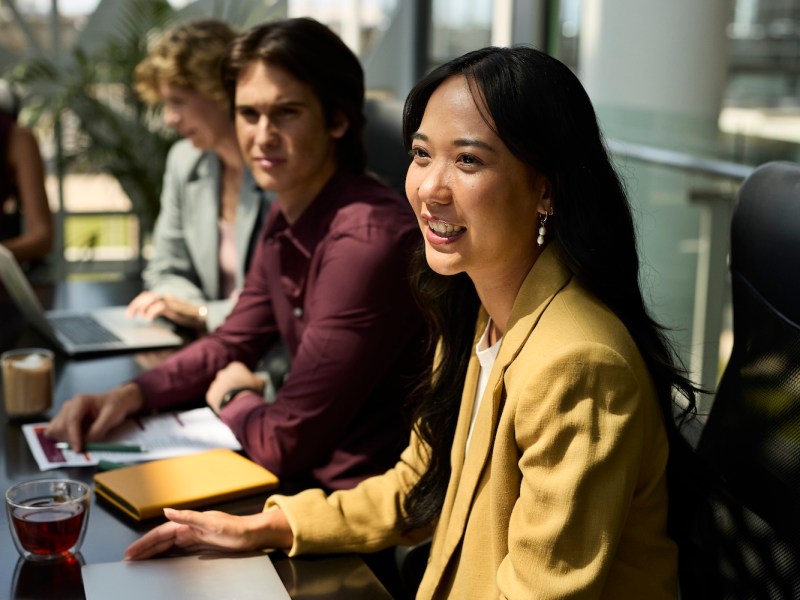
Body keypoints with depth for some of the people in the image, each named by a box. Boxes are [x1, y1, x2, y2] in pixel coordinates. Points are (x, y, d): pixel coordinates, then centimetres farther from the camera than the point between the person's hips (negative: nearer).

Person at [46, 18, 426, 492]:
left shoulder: (365, 240, -27)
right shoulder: (285, 221, 3)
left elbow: (283, 445, -23)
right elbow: (233, 344, 16)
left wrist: (233, 397, -2)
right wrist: (130, 395, 0)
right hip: (318, 478, 7)